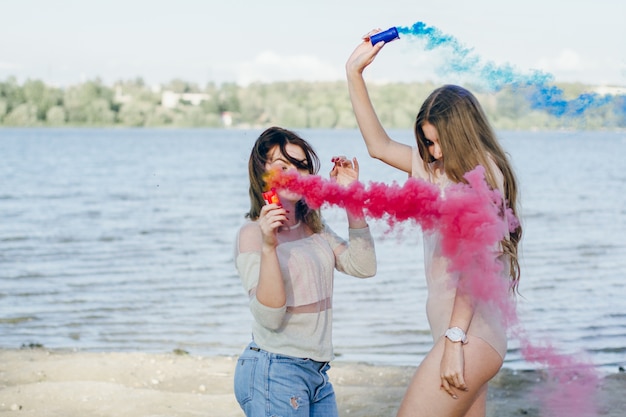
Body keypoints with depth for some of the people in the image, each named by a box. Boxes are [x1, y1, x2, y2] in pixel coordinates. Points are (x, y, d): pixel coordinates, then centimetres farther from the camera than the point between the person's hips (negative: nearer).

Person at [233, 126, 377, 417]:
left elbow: (363, 267, -1)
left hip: (316, 371, 7)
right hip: (274, 370, -7)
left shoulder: (314, 227, 11)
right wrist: (268, 247, -32)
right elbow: (270, 317, -20)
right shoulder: (252, 233, -11)